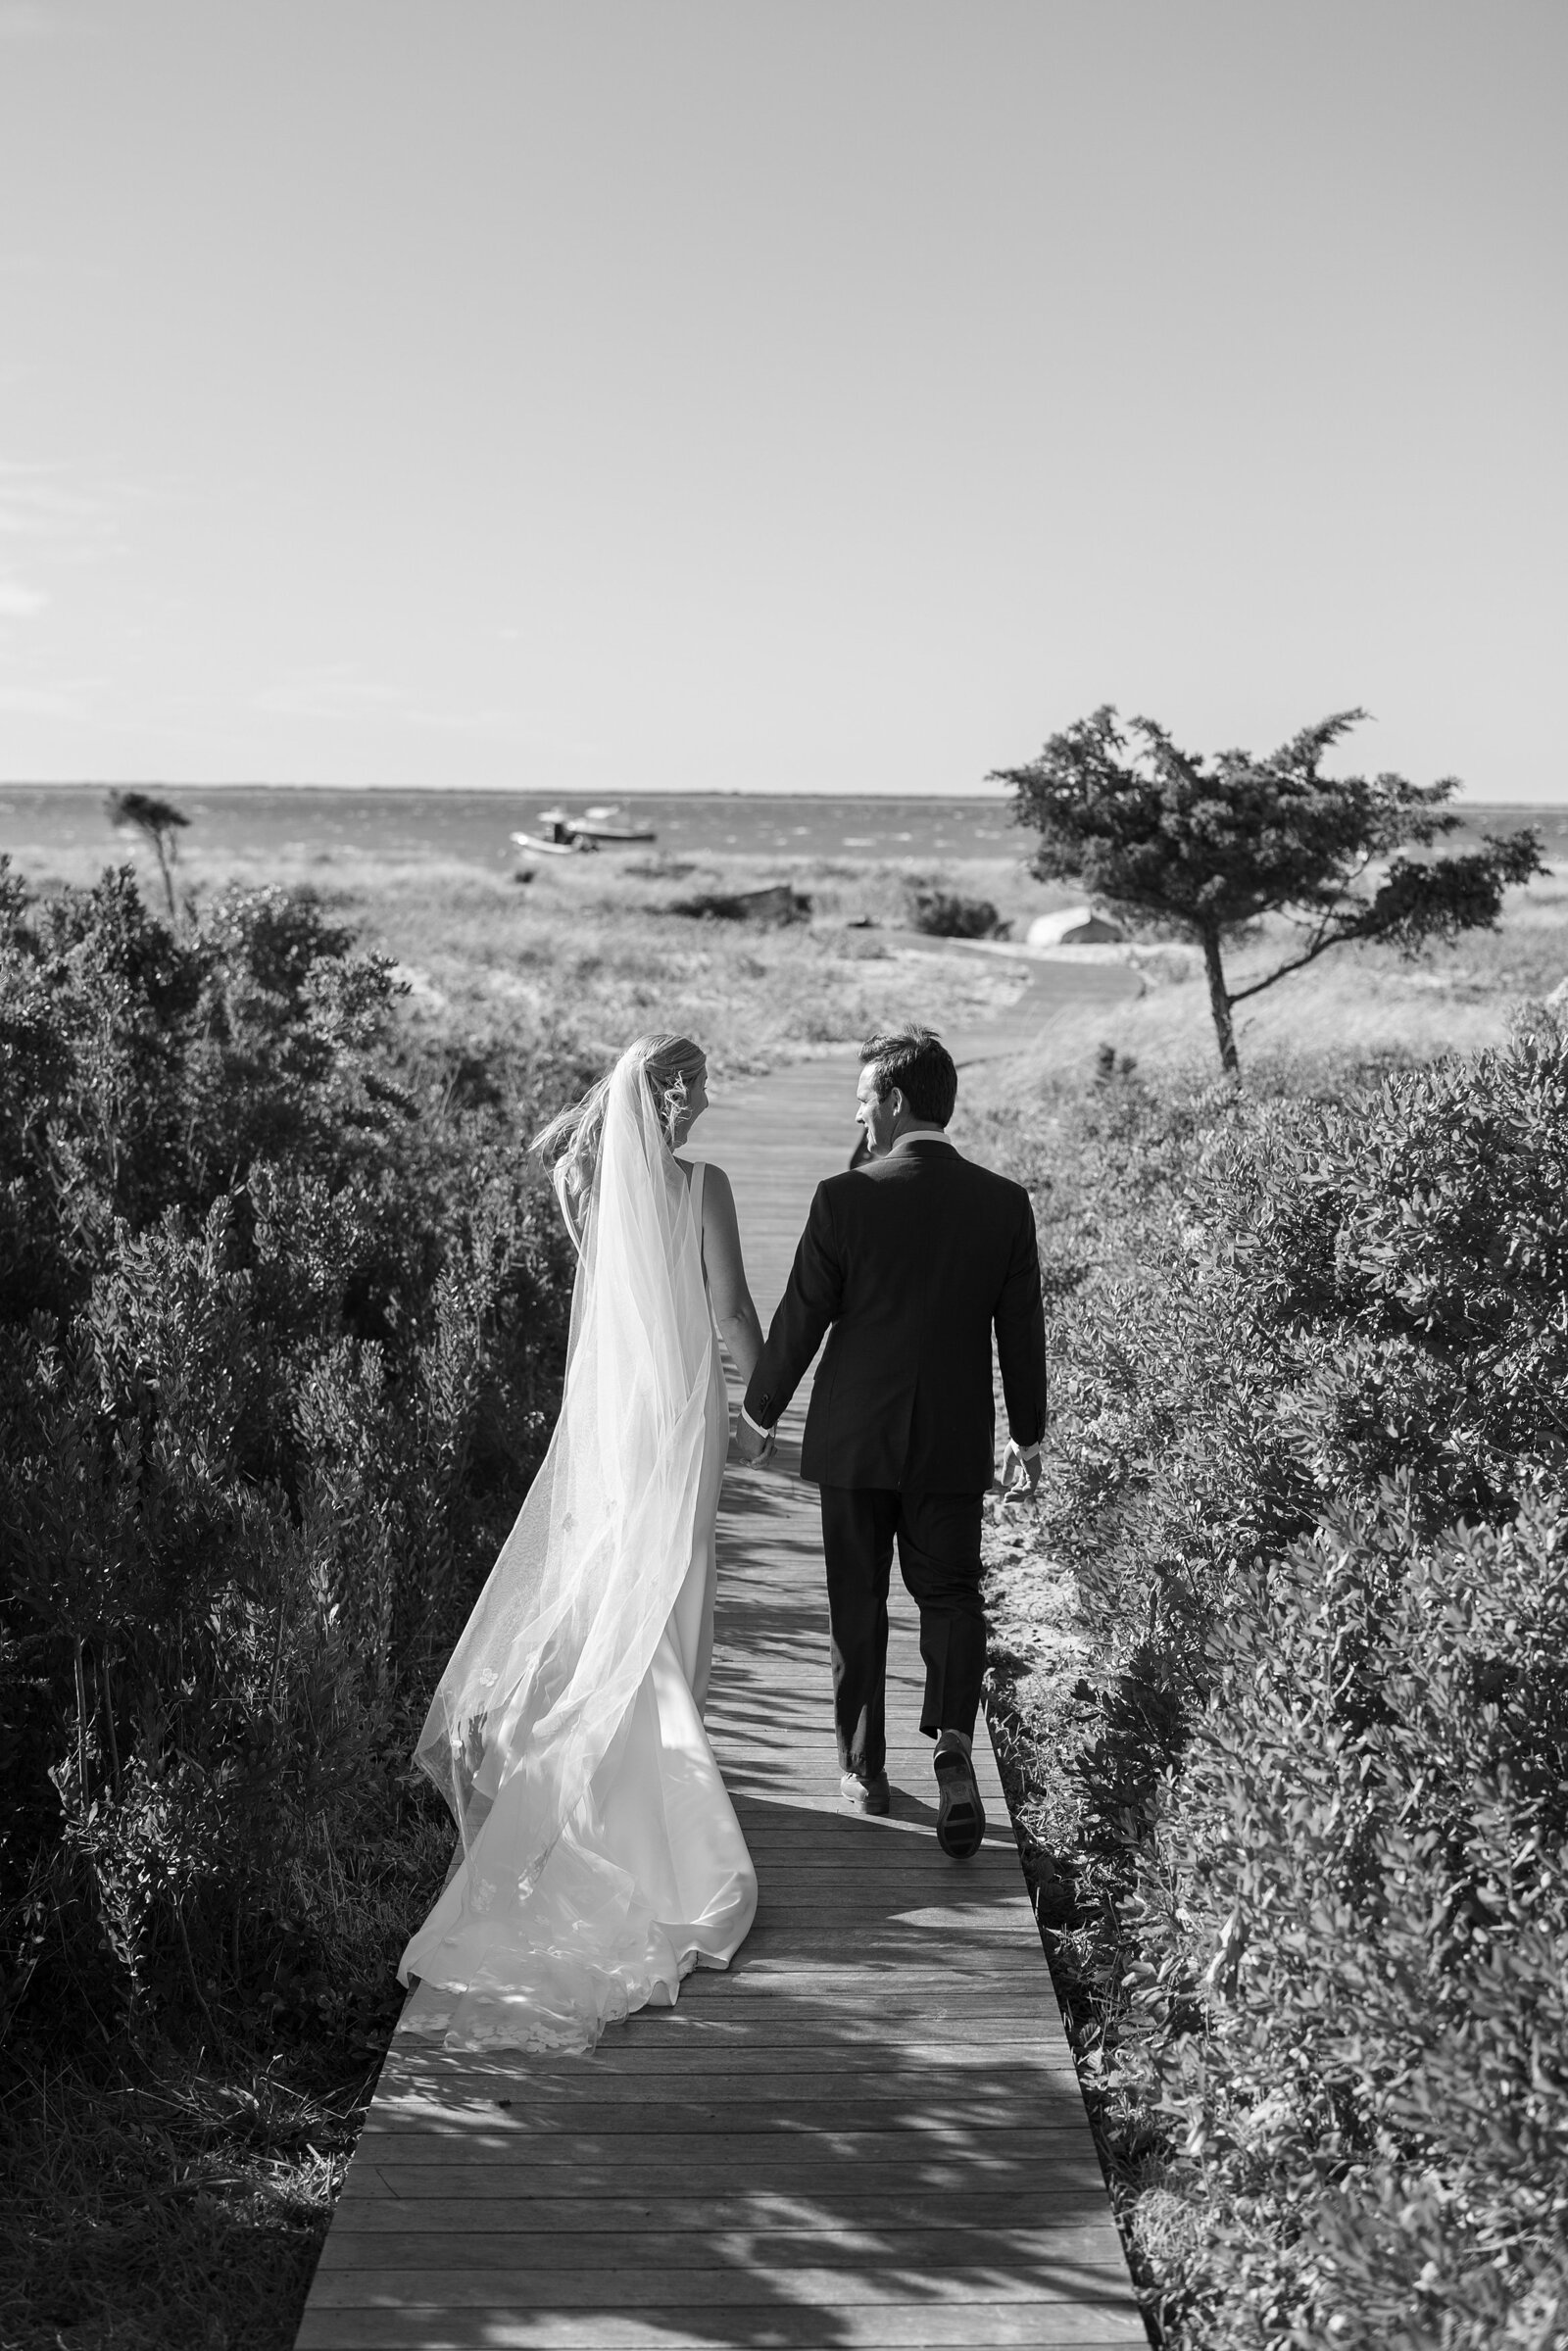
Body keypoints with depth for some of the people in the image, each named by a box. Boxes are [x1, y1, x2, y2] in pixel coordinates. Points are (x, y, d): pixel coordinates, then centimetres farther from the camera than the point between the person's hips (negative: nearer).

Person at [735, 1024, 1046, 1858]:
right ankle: (953, 1741, -9)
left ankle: (864, 1767, 21)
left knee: (858, 1605, 12)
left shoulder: (846, 1197, -13)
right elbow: (1022, 1331, 2)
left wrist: (760, 1412, 8)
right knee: (949, 1593, 13)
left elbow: (800, 1318, -7)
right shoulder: (1004, 1202, -4)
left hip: (854, 1439, -2)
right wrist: (1028, 1436, 14)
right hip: (955, 1444, 2)